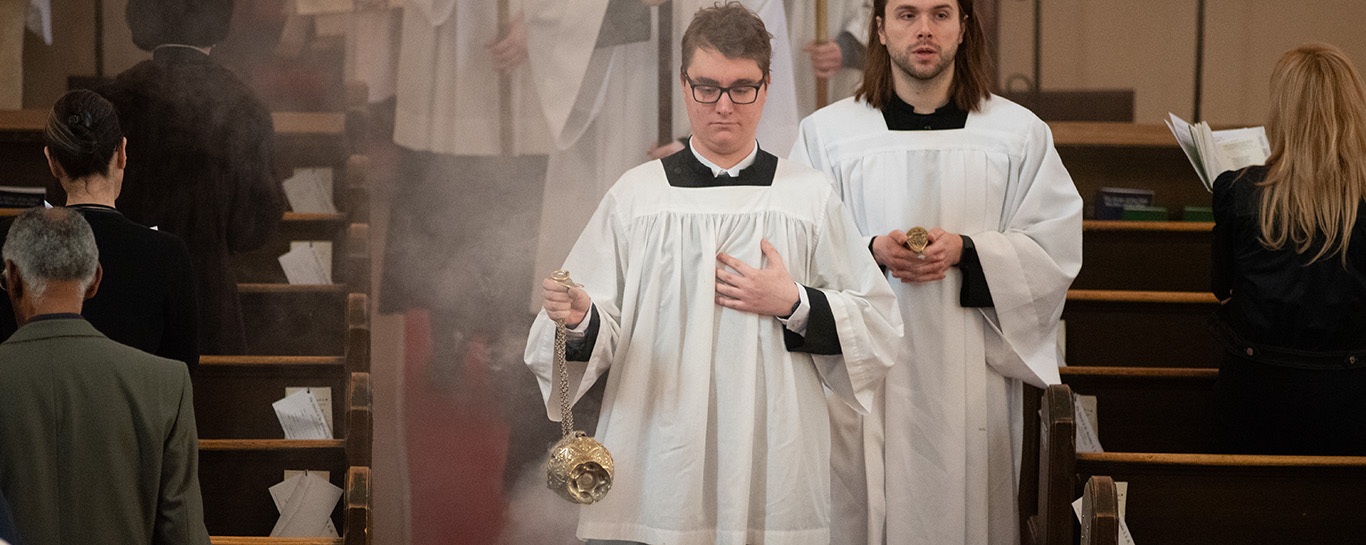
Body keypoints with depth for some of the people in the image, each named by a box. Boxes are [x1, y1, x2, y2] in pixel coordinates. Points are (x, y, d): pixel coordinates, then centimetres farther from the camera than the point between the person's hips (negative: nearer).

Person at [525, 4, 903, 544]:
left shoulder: (810, 196, 6)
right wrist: (579, 319, -20)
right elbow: (601, 332, 1)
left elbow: (880, 327, 6)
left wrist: (795, 306, -8)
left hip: (772, 469, 0)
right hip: (656, 467, 0)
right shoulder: (635, 195, 6)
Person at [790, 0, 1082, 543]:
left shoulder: (1020, 134, 7)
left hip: (972, 376, 0)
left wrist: (966, 251, -12)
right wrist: (873, 252, -14)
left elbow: (1055, 248, 3)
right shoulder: (827, 133, 6)